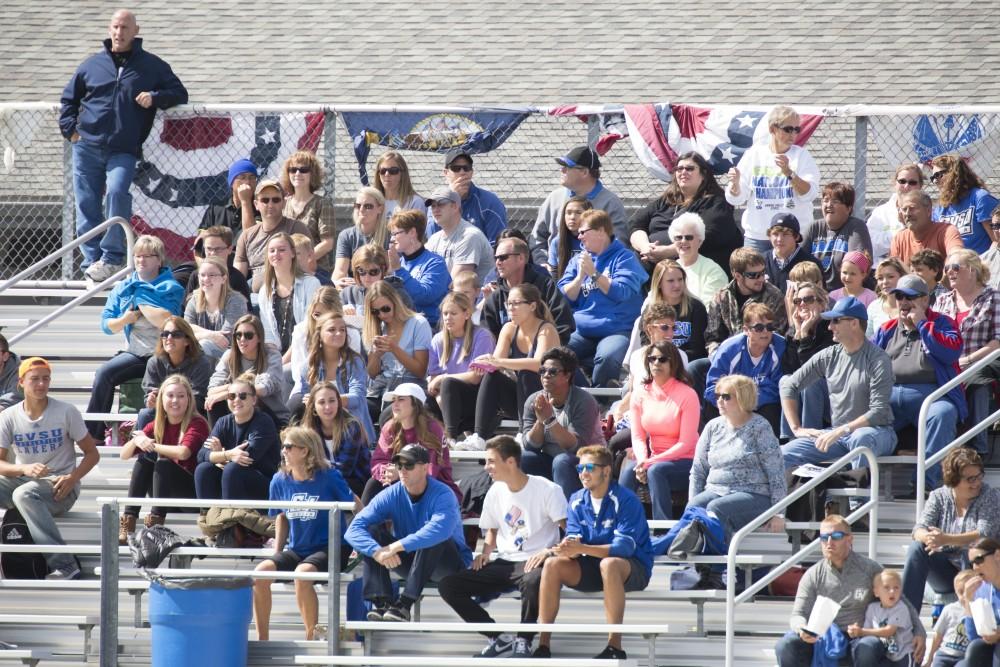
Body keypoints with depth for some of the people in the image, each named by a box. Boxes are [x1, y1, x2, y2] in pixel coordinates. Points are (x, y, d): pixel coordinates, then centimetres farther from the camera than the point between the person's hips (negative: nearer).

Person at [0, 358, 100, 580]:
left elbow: (92, 453, 2)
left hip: (59, 487, -4)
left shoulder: (66, 412, -2)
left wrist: (72, 478, -17)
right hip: (22, 479, 4)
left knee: (24, 494, -37)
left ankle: (63, 564, -40)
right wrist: (24, 469, -21)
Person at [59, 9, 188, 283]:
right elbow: (68, 99, 24)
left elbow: (179, 94, 13)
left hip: (123, 150, -3)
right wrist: (70, 129, 10)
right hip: (87, 147, 3)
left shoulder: (152, 66, 9)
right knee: (87, 205, 0)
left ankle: (112, 258, -20)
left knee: (117, 192, -25)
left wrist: (155, 97, -7)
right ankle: (92, 261, 5)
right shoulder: (92, 65, 14)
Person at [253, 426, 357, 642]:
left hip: (330, 549, -5)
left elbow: (357, 508, -1)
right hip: (296, 549, 5)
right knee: (261, 572, -20)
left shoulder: (328, 477, -10)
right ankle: (262, 639, -10)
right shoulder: (280, 481, 3)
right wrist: (277, 552, 10)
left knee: (302, 574, -35)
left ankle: (312, 638, -19)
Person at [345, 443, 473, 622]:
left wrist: (395, 547, -43)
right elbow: (354, 529, -17)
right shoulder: (392, 495, -7)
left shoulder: (442, 495, -20)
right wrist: (378, 552, -38)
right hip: (409, 561, 4)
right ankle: (381, 601, -28)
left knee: (434, 539, -36)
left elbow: (440, 530, -43)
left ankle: (405, 603, -35)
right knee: (371, 532, -16)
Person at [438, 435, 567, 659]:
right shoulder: (495, 493, 10)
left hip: (534, 562, -6)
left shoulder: (546, 490, -9)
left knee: (533, 580, -43)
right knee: (447, 586, -11)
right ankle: (500, 637, -6)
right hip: (504, 563, 6)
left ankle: (523, 641, -17)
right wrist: (486, 552, 5)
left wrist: (550, 551, -29)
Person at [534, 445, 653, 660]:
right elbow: (574, 538, -3)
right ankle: (543, 644, -20)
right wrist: (569, 548, -30)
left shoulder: (625, 500, -16)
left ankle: (615, 646, -38)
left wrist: (581, 549, -38)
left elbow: (624, 547, -26)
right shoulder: (577, 501, 3)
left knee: (609, 564, -39)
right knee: (552, 564, -19)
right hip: (592, 565, 5)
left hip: (633, 568, -5)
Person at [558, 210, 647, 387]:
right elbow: (564, 297, 11)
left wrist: (593, 273, -10)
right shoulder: (578, 260, 18)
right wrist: (580, 276, -4)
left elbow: (622, 292, -11)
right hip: (582, 332, 5)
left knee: (607, 357, -37)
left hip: (617, 331, -5)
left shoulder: (624, 258, 3)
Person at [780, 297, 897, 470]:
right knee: (783, 455, -13)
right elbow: (788, 385, 14)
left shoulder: (878, 359, -10)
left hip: (876, 431, -5)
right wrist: (796, 429, 5)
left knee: (862, 438, -42)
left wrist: (841, 431, -23)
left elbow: (878, 412, -17)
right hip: (836, 433, 5)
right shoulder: (828, 356, 7)